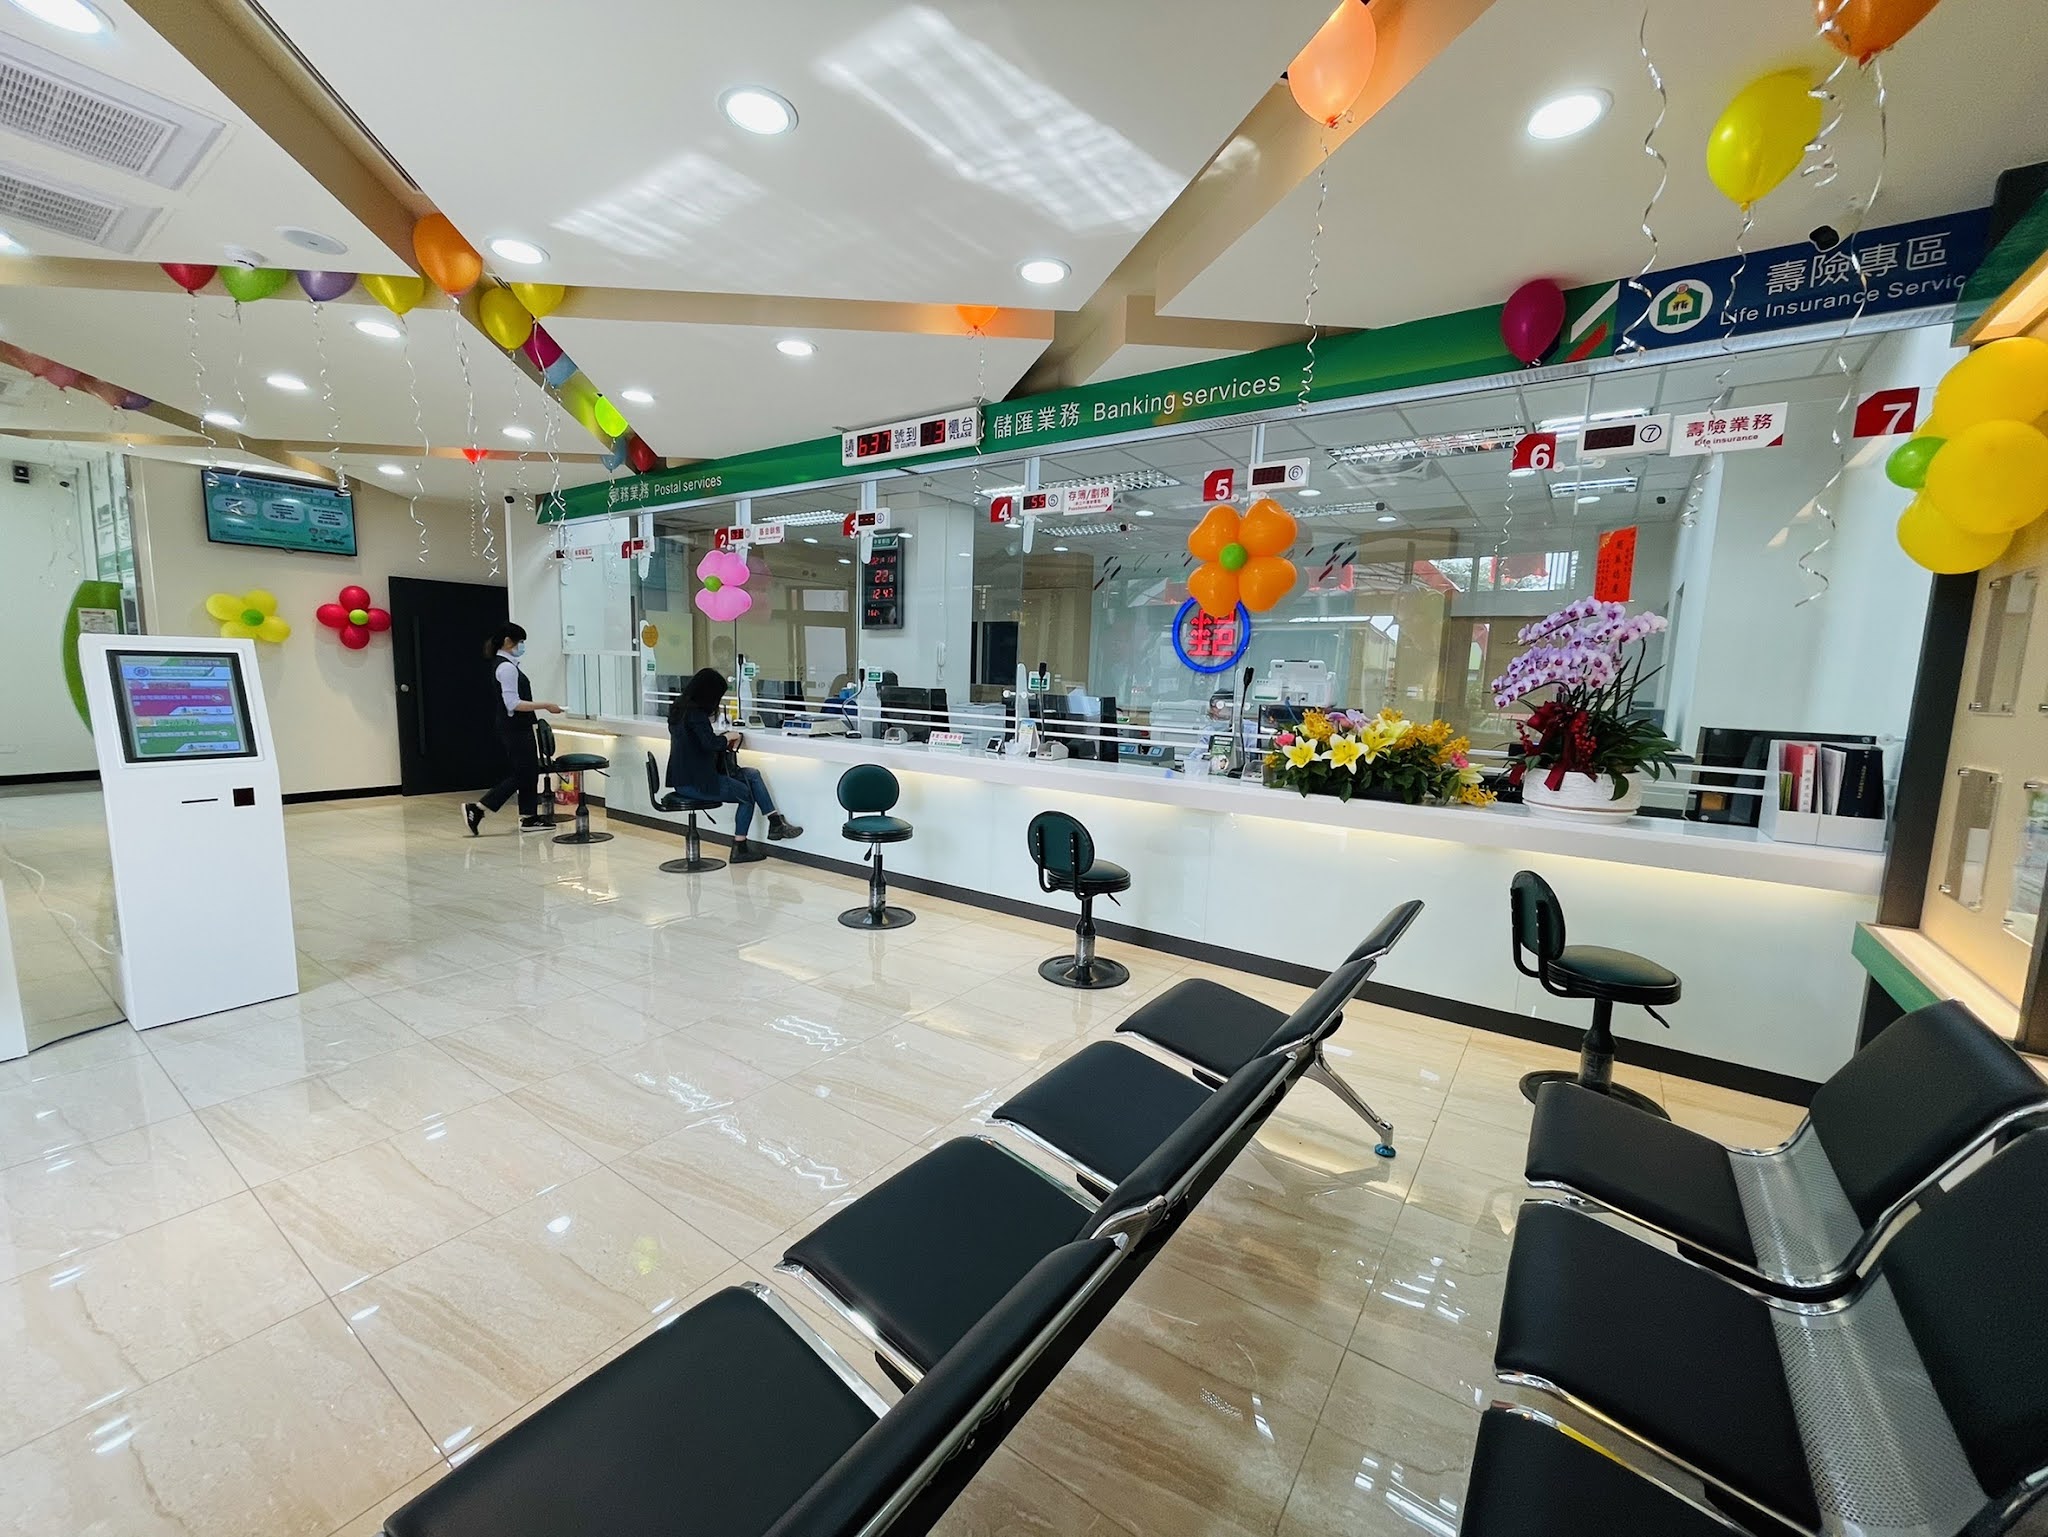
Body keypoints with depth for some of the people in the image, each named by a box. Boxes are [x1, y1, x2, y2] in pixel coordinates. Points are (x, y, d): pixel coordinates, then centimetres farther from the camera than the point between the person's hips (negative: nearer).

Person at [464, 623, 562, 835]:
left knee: (529, 771, 11)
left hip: (518, 729, 10)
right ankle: (476, 809, 1)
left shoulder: (504, 665, 13)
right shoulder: (507, 667, -17)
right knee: (522, 774, -4)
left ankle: (529, 818, 15)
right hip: (515, 730, -10)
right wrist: (546, 705, -22)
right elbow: (513, 704, -23)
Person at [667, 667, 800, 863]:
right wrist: (728, 736, -7)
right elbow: (709, 743, -26)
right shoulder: (695, 712, -19)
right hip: (694, 782, -9)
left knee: (752, 775, 8)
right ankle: (740, 848, 14)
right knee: (747, 794, 7)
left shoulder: (679, 706, 11)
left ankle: (775, 823, 3)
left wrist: (720, 736, 7)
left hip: (686, 777, 9)